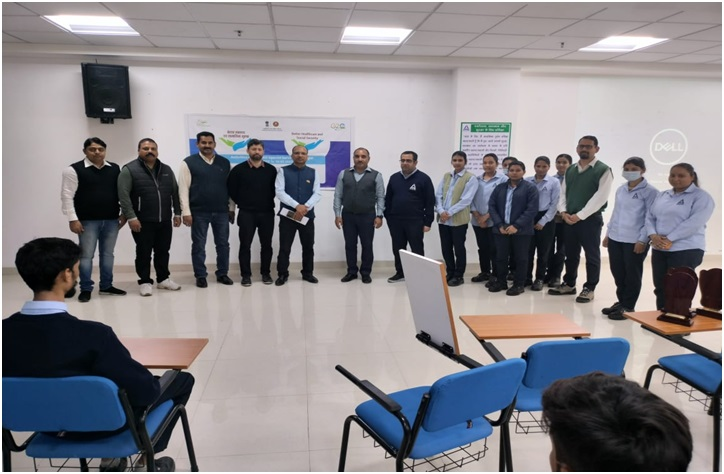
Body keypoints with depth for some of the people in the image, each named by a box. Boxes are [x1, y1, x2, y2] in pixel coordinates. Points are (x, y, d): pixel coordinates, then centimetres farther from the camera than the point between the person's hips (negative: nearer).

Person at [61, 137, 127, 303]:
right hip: (87, 221, -4)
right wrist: (73, 219, -13)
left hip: (111, 220, 4)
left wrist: (124, 213, 7)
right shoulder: (74, 170, -5)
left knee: (107, 254, 11)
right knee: (86, 255, 1)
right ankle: (86, 289, 10)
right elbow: (67, 196, -7)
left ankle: (106, 286, 22)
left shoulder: (115, 169, 8)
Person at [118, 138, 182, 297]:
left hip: (165, 221, 5)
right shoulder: (129, 170, -5)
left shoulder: (166, 170, 11)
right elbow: (123, 195, -11)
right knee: (144, 253, 4)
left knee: (163, 252, 13)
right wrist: (131, 217, -17)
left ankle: (163, 279, 26)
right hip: (142, 222, -4)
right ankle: (145, 282, 14)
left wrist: (177, 213, 8)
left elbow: (175, 193, 14)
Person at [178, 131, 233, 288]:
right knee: (199, 246, 6)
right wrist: (186, 212, -10)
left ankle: (222, 274, 22)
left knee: (223, 244, 9)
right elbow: (183, 188, -5)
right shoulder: (188, 162, -2)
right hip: (199, 212, -3)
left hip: (221, 212, 3)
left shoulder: (225, 163, 8)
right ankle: (200, 276, 18)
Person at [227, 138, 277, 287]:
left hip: (267, 213, 2)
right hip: (246, 214, -1)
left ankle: (266, 273, 19)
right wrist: (232, 209, 5)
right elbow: (232, 191, 3)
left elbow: (276, 189, 11)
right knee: (245, 245, 2)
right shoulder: (238, 170, -1)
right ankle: (246, 275, 11)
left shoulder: (271, 169, 4)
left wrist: (268, 202, 4)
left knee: (266, 245, 7)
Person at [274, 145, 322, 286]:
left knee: (308, 246, 10)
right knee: (284, 247, 2)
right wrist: (297, 206, -19)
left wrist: (305, 208, -16)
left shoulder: (313, 173, 7)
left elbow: (317, 194, -1)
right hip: (288, 215, -2)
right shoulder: (283, 171, 0)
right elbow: (279, 192, -10)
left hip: (307, 216, 2)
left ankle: (308, 273, 23)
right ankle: (282, 274, 14)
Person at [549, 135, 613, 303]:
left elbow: (600, 197, -15)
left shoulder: (603, 170, -7)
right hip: (569, 219, 6)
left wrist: (579, 216, -18)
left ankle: (589, 289, 14)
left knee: (591, 255, 4)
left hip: (590, 219, -5)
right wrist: (563, 212, -7)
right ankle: (569, 284, 27)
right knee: (571, 254, 14)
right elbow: (563, 193, 11)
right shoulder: (570, 170, 12)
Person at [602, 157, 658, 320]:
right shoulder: (620, 189, 11)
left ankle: (628, 306, 16)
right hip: (615, 239, 6)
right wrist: (608, 233, 15)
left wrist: (642, 240, -15)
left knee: (632, 275, 5)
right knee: (618, 273, 13)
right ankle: (621, 302, 29)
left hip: (635, 241, -6)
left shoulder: (650, 191, -7)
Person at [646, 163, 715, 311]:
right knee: (660, 288, 10)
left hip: (686, 250, -6)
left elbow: (694, 223, -17)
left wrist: (670, 239, -20)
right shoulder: (662, 195, 15)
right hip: (659, 250, 6)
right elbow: (650, 217, 11)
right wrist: (653, 235, -9)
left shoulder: (701, 197, -5)